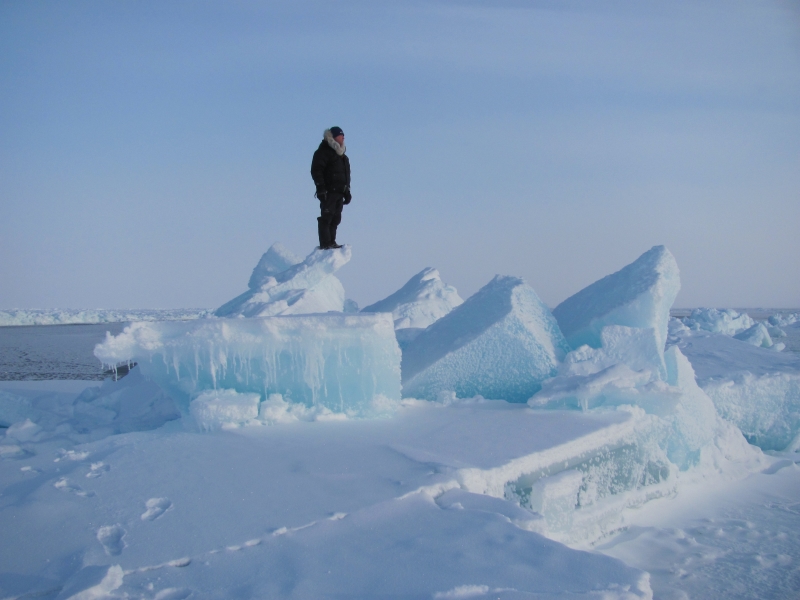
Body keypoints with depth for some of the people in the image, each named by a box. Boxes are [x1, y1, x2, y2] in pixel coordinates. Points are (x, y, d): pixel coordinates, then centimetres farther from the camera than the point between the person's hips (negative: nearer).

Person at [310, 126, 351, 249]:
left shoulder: (342, 155, 22)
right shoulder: (323, 151, -5)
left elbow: (347, 174, 28)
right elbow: (316, 170, -13)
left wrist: (347, 191, 22)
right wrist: (320, 188, -20)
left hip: (339, 192, 9)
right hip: (329, 192, -9)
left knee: (335, 219, 8)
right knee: (326, 217, -9)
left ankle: (331, 242, 13)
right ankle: (325, 244, -10)